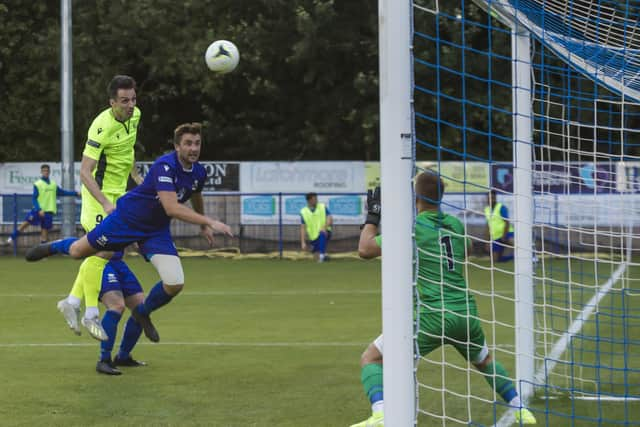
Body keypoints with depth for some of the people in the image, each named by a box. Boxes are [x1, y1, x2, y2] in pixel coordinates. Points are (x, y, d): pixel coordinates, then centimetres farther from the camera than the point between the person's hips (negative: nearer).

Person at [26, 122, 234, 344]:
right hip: (127, 217, -5)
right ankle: (54, 247, 50)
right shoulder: (165, 166, -31)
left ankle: (143, 313, 18)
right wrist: (209, 222, -45)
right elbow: (171, 208, -41)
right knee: (77, 252, 11)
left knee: (175, 284, -13)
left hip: (156, 230, 5)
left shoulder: (198, 173, -7)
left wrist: (203, 226, 29)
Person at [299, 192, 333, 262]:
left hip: (324, 233, -2)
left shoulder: (322, 207, -1)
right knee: (316, 258, -4)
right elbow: (303, 228, 0)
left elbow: (330, 219, -8)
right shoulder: (303, 212, 0)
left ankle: (322, 255, -32)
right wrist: (303, 242, -7)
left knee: (322, 234, -37)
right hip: (314, 237, 2)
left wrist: (324, 227, -28)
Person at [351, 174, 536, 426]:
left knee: (371, 358, -1)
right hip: (466, 314, 6)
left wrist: (372, 215, 14)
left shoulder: (411, 227, -6)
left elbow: (365, 249, -2)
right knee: (484, 360, 35)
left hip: (432, 316, -6)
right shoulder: (456, 224, 10)